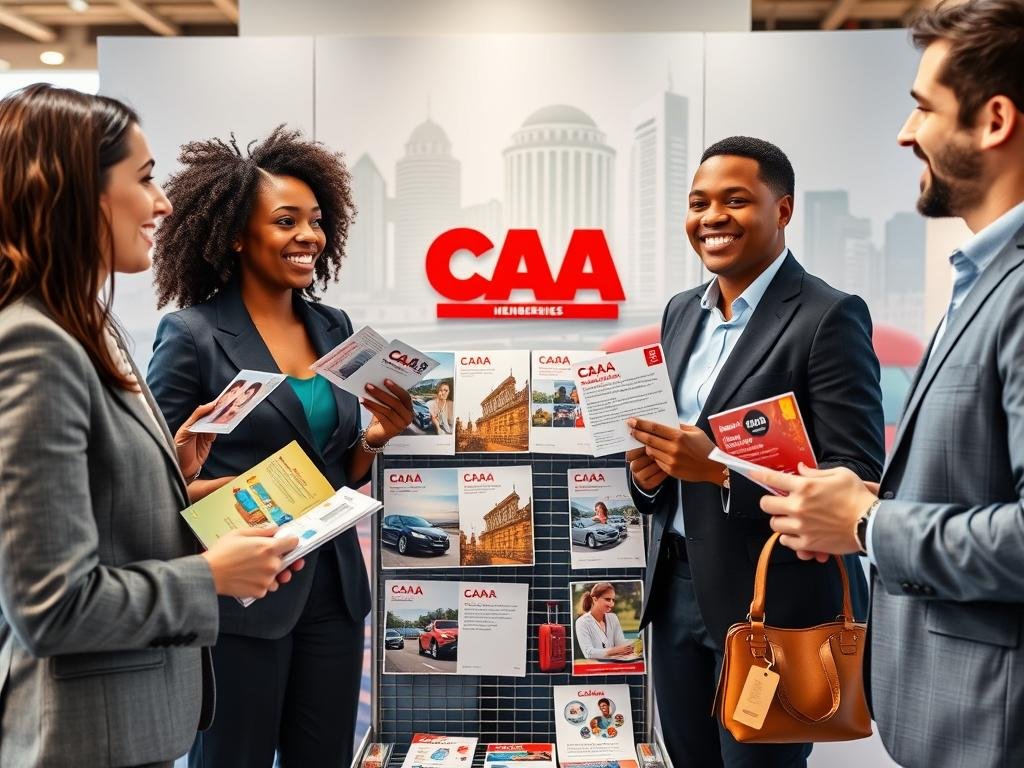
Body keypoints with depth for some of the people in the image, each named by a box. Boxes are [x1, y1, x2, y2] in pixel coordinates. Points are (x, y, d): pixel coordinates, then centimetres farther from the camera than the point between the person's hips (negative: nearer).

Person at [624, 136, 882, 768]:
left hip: (772, 600, -7)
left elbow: (857, 481, -18)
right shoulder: (681, 312, 9)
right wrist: (648, 470, -6)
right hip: (676, 587, 7)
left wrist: (718, 468, -27)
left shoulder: (829, 318, -14)